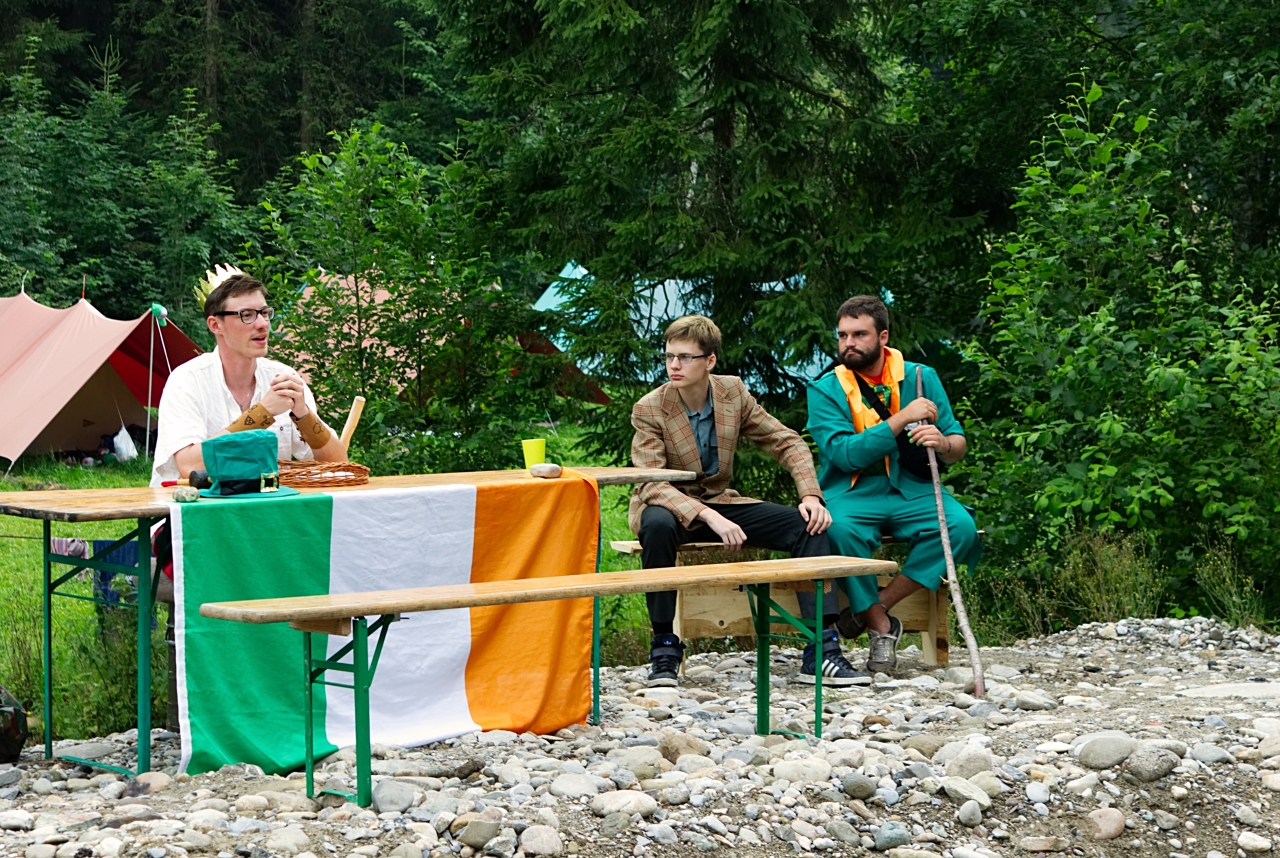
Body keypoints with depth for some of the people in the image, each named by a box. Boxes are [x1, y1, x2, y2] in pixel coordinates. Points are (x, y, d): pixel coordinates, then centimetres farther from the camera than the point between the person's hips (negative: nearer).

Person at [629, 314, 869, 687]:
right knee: (658, 525, -41)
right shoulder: (649, 409, -15)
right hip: (670, 506, -4)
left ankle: (821, 653, -17)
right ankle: (664, 649, -29)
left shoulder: (733, 392, -3)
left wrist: (811, 495, -14)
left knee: (809, 525, -15)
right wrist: (708, 517, -37)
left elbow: (788, 442, 3)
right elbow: (652, 485, -23)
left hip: (719, 503, 4)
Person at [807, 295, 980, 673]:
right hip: (853, 493, -2)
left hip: (912, 491, 2)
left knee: (960, 525, -27)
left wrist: (943, 443, -20)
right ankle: (880, 628, -16)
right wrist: (902, 419, -19)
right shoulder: (825, 389, -2)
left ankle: (874, 608, -18)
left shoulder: (921, 378, 6)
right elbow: (845, 454, -16)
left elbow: (959, 446, 4)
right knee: (840, 529, -36)